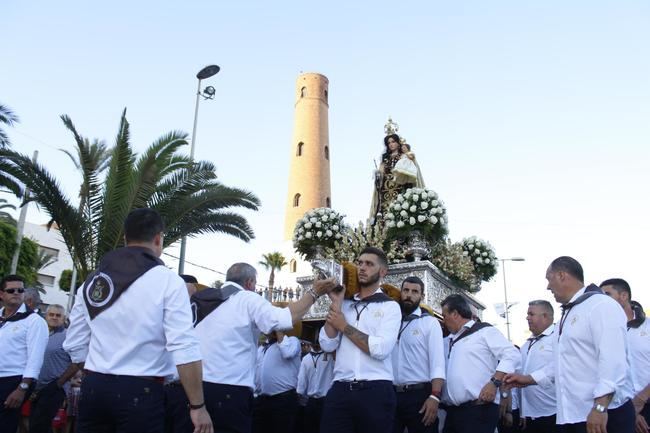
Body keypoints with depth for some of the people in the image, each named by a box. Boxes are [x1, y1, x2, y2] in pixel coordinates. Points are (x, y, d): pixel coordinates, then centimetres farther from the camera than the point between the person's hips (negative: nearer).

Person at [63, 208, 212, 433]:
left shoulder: (92, 281, 8)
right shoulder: (167, 280, -8)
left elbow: (75, 344, 10)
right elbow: (184, 348, -15)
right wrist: (197, 405, -11)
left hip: (93, 388, 5)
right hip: (141, 392, -5)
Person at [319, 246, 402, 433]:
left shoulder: (390, 306, 1)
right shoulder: (345, 304, 12)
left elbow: (381, 349, -13)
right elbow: (327, 344, 2)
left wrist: (344, 326, -6)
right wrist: (336, 303, -3)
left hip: (375, 392, -3)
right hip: (340, 390, 3)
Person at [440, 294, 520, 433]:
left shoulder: (484, 330, 1)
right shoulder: (448, 340, 23)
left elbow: (512, 354, -9)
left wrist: (494, 382, -17)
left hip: (479, 409, -7)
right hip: (453, 411, 7)